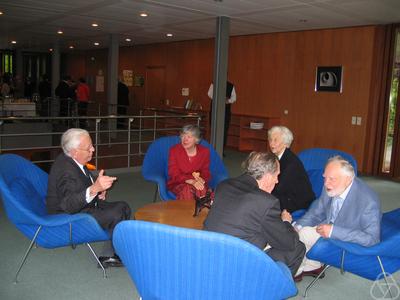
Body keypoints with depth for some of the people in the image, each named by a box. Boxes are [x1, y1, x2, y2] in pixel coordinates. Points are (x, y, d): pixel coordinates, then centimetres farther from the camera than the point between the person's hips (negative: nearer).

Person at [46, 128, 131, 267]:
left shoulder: (72, 161, 1)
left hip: (84, 205, 10)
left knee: (123, 207, 5)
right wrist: (95, 188, -53)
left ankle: (109, 256, 6)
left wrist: (99, 192, 3)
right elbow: (69, 205, -41)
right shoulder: (66, 170, -29)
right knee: (116, 216, -21)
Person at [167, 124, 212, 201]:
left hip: (197, 183, 2)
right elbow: (174, 174, -12)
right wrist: (191, 181, -29)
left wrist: (200, 179, -23)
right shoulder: (174, 150, -8)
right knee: (187, 190, -37)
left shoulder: (204, 151, -1)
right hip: (177, 183, -2)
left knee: (202, 189, -35)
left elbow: (206, 172, 4)